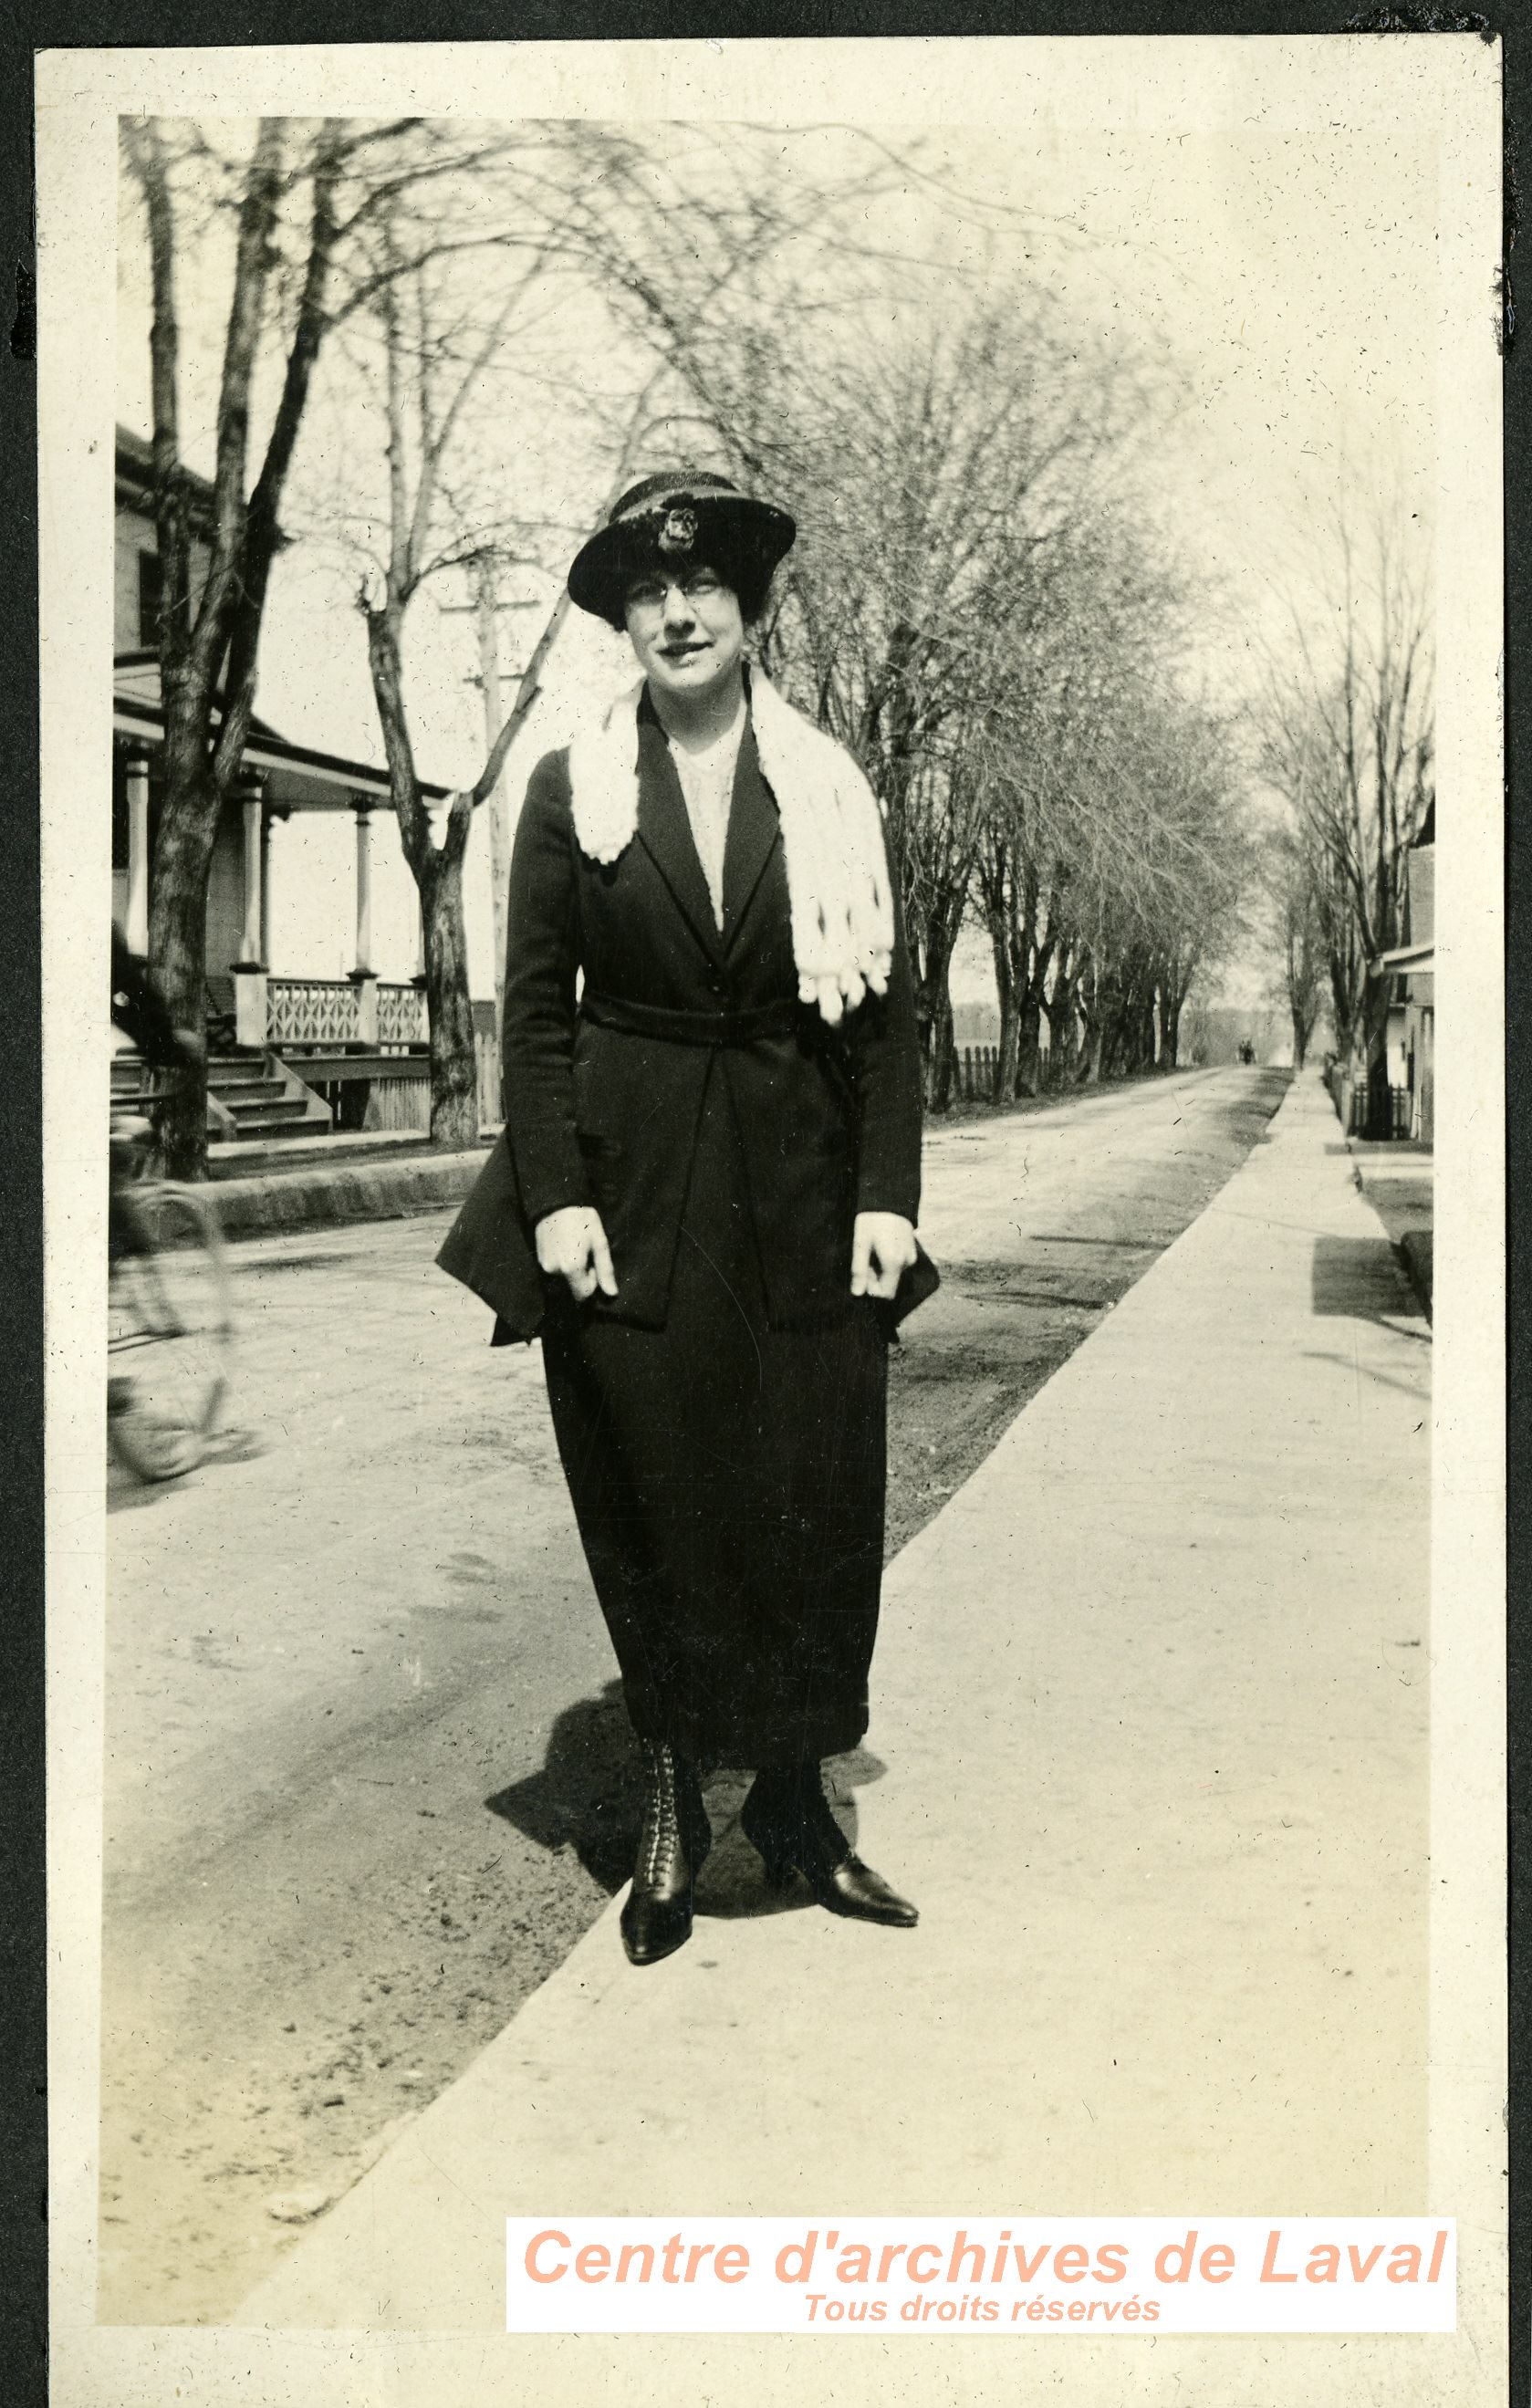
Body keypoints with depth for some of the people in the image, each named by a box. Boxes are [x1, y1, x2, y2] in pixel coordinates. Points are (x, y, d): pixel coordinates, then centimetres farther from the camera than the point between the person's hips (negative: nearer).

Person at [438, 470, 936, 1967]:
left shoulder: (831, 792, 6)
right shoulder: (570, 790, 4)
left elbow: (881, 1011, 5)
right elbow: (537, 1009, 2)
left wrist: (887, 1195, -3)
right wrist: (557, 1196, -8)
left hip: (800, 1190, 1)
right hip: (630, 1186, -1)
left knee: (819, 1503, 3)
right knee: (653, 1507, 4)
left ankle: (795, 1803, 20)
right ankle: (670, 1806, 21)